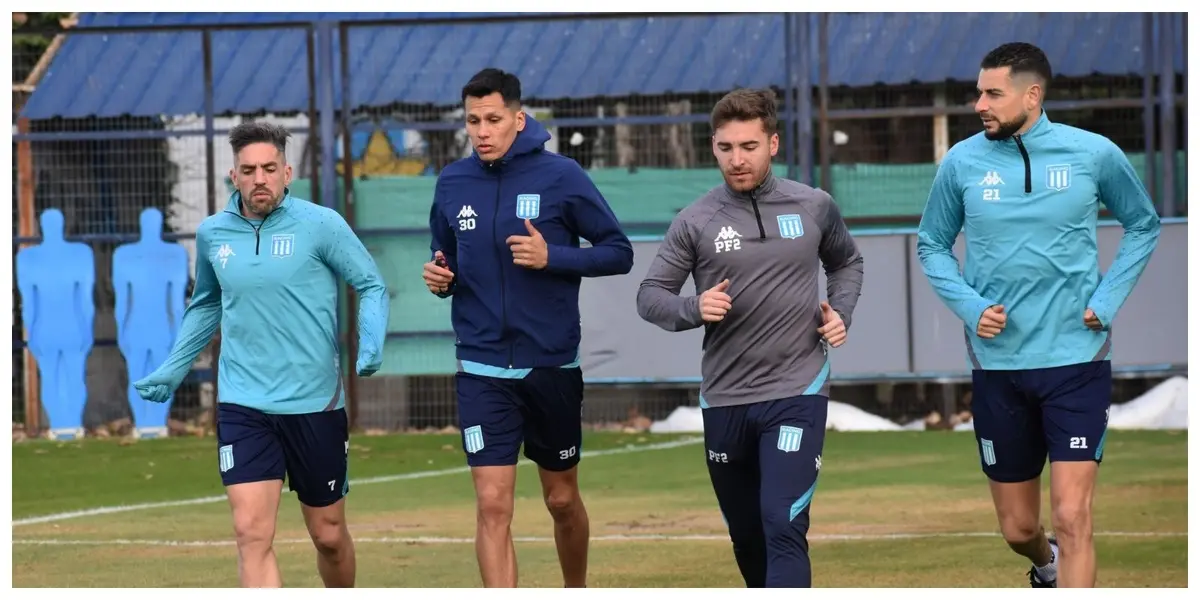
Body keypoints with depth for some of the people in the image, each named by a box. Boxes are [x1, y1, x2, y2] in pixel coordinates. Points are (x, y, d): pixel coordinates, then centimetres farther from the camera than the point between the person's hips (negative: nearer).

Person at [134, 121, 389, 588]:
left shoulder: (321, 225, -7)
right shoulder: (212, 234, 4)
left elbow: (371, 285, 0)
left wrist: (371, 345, -17)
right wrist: (173, 369, 18)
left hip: (315, 404, -1)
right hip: (242, 406, 1)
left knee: (329, 535, 12)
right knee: (252, 534, -14)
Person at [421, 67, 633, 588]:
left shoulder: (560, 176, -7)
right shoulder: (452, 184, 2)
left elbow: (618, 252, -5)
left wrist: (553, 257, -19)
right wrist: (440, 278, -6)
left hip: (553, 367, -1)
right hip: (483, 373, 1)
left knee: (562, 500, 15)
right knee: (492, 505, -10)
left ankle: (576, 593, 40)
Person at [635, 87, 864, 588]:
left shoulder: (815, 207, 2)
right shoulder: (695, 222, -2)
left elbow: (847, 263, 21)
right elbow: (649, 296, 2)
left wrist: (841, 312, 3)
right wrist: (694, 309, -18)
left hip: (797, 393, -2)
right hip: (724, 401, 2)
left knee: (783, 527, -16)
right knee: (746, 536, 14)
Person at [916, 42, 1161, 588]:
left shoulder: (1094, 154, -5)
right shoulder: (962, 162, -3)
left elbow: (1143, 225, 11)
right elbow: (932, 244, 11)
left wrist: (1108, 298, -2)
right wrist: (969, 306, -6)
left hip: (1076, 359, -2)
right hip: (997, 364, 2)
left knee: (1071, 518, -14)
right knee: (1018, 529, 13)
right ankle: (1046, 566, 47)